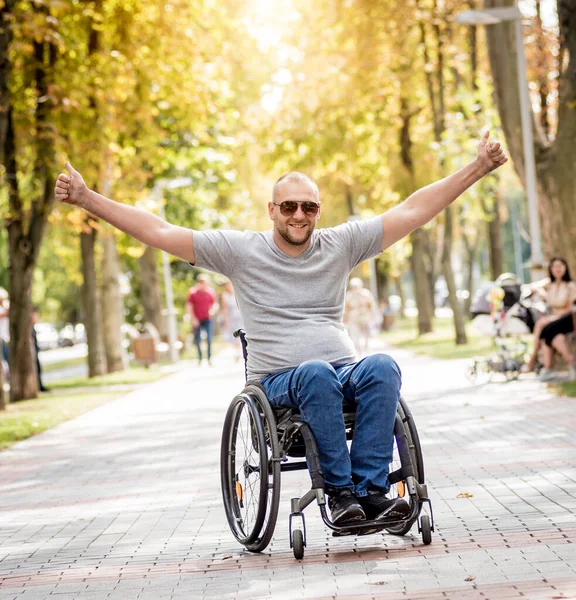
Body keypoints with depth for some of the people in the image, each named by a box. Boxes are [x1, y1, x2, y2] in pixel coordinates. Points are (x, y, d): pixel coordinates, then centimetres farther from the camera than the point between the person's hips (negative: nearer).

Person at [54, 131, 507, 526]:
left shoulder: (340, 245, 11)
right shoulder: (241, 251, 5)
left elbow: (414, 211, 9)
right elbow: (158, 232, 3)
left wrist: (479, 168, 5)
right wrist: (86, 199, -3)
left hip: (346, 373, 3)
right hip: (281, 382, -2)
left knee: (383, 367, -31)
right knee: (316, 373, -37)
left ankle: (371, 488, -33)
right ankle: (339, 492, -29)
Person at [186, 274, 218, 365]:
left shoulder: (211, 292, -1)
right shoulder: (192, 292, -5)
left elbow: (215, 304, 10)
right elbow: (189, 305, -1)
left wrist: (213, 310, -12)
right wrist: (193, 318, -6)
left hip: (208, 319, 0)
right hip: (197, 320, 0)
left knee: (209, 339, -12)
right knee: (197, 340, 4)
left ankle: (209, 357, -2)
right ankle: (200, 357, 20)